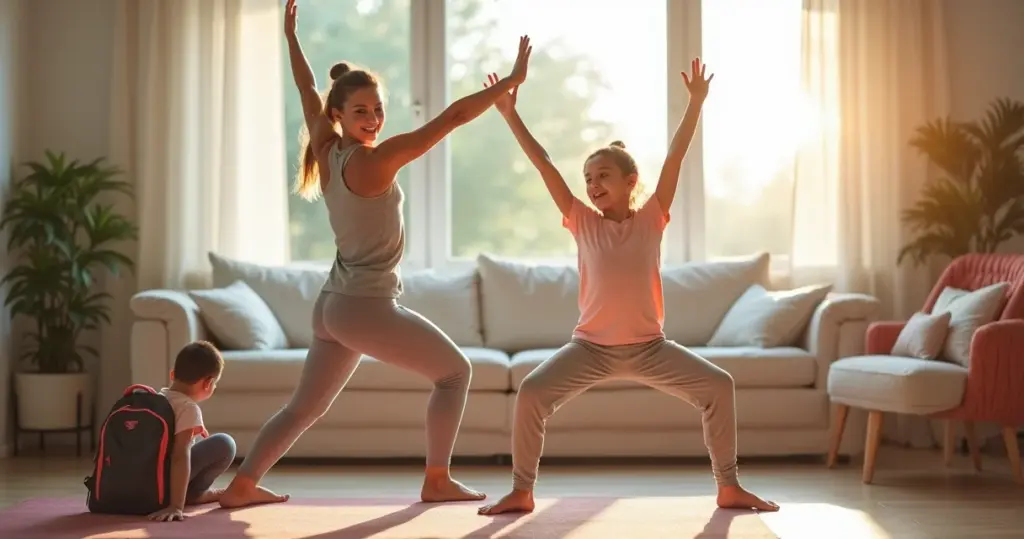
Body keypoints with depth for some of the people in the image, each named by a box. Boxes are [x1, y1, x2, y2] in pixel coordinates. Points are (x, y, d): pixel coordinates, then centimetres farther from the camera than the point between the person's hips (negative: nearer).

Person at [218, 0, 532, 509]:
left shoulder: (325, 151, 2)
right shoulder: (374, 161, -19)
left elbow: (306, 89, 18)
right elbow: (454, 115, -21)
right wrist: (511, 81, -16)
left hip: (334, 303, 8)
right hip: (368, 307, -8)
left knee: (304, 406, 17)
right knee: (455, 371, 8)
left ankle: (241, 485, 16)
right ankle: (437, 480, 11)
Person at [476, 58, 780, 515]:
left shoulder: (651, 219, -1)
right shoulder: (582, 222, -1)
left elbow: (675, 157, -7)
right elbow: (544, 166, -5)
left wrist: (696, 102, -12)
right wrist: (510, 115, -9)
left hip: (649, 346, 0)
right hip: (591, 347, 0)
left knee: (717, 385, -12)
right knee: (531, 392, -19)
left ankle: (729, 487, 2)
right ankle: (521, 491, -5)